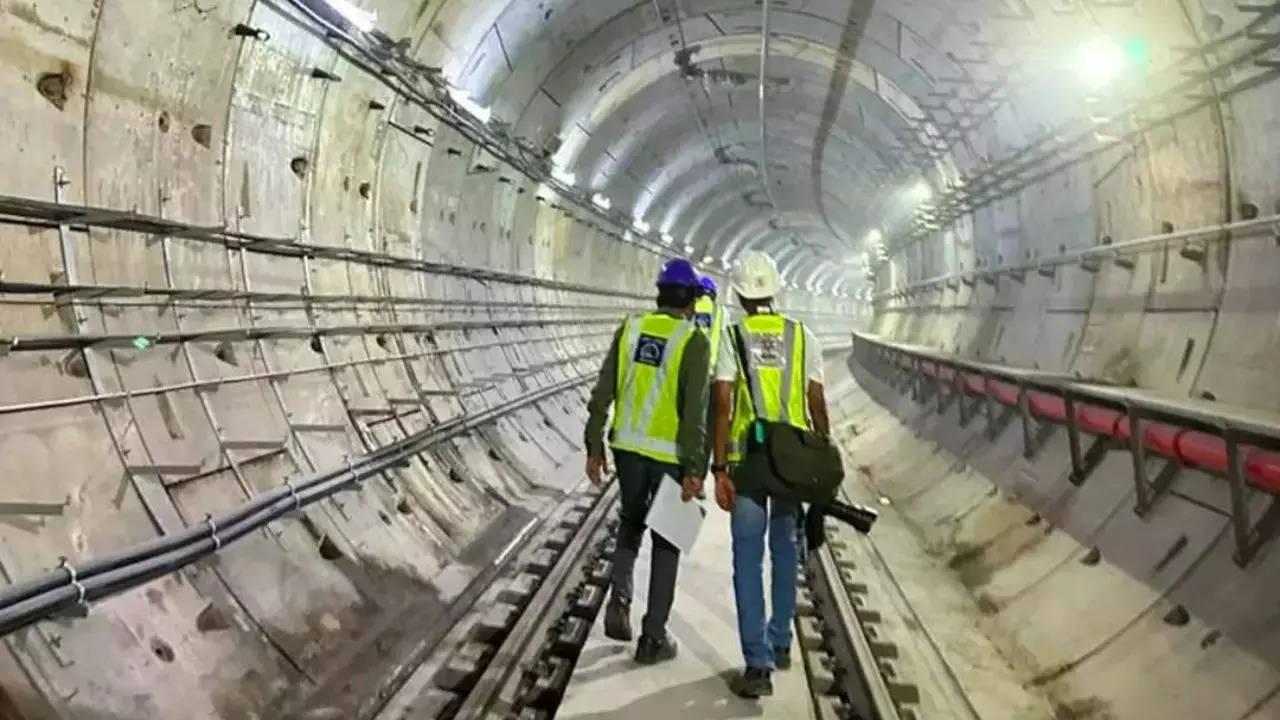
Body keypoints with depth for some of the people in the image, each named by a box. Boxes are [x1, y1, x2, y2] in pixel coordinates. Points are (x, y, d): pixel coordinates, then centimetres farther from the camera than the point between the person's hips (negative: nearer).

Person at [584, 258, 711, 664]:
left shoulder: (630, 328, 1)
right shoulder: (694, 341, -11)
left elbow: (603, 393, 2)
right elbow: (695, 412, -17)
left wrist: (594, 447, 9)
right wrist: (695, 469, -14)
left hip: (628, 446, 4)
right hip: (670, 454, -4)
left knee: (631, 520, 26)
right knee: (666, 540, 10)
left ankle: (619, 599, 7)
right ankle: (653, 637, 17)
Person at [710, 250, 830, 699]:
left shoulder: (731, 337, -4)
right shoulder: (802, 336, 3)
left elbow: (722, 407, -11)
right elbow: (817, 404, 3)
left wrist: (719, 469, -8)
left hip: (748, 460, -3)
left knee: (749, 560, 3)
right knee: (785, 551, 19)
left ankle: (759, 665, 2)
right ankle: (780, 644, 32)